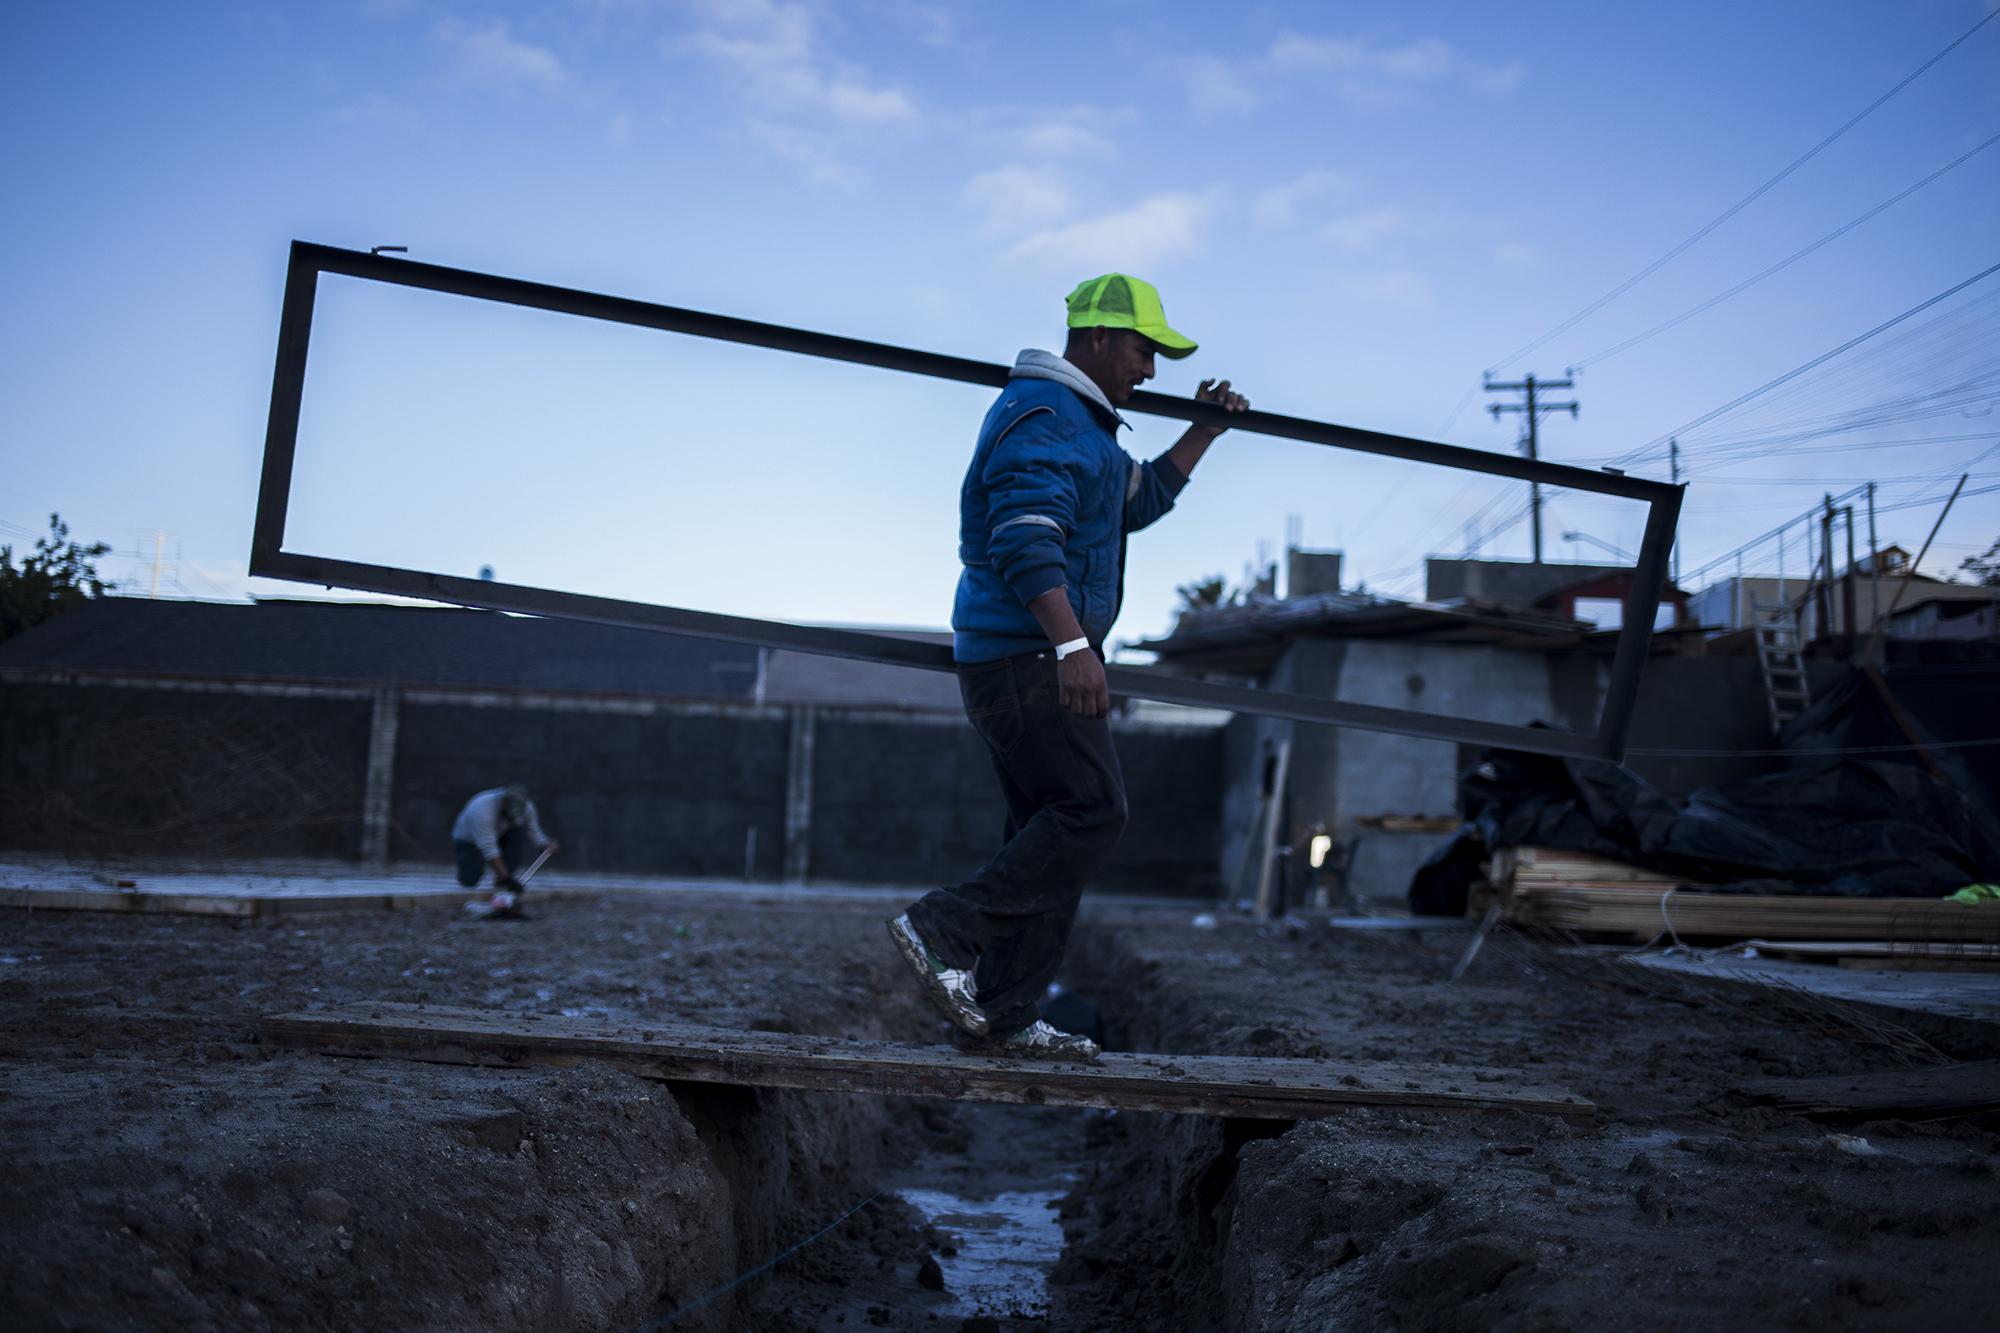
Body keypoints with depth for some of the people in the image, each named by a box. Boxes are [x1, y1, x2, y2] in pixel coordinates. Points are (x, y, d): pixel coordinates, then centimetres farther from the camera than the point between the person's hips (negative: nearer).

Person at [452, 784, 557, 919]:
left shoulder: (526, 807, -19)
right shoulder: (482, 809, -38)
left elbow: (534, 835, -11)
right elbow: (488, 849, -41)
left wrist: (547, 844, -35)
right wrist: (506, 877, -44)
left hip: (498, 837, 5)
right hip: (469, 841, -5)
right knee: (469, 880, -27)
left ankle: (500, 882, -15)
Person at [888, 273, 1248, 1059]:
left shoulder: (1075, 422, 24)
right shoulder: (1043, 416, -11)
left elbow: (1137, 502, 36)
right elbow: (1026, 540, -24)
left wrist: (1204, 432, 28)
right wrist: (1072, 645, -33)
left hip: (1030, 659, 11)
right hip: (1026, 652, -11)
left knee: (1052, 832, 8)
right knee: (1092, 812, -14)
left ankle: (1004, 1017, 9)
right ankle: (944, 930, -11)